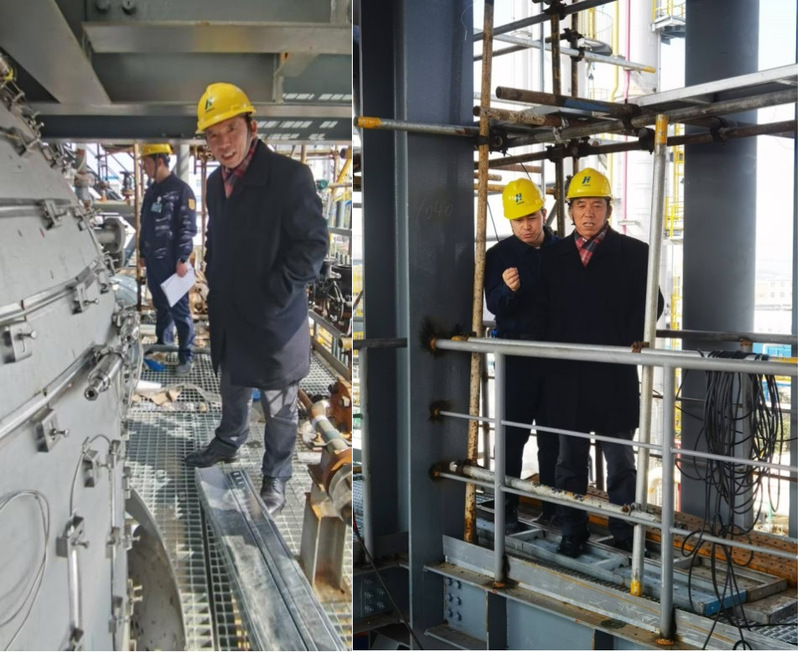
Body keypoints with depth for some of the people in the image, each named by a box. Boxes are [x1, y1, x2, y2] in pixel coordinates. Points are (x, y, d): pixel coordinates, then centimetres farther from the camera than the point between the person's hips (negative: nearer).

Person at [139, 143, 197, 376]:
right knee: (160, 306, 17)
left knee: (179, 309, -4)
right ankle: (163, 344, 29)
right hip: (153, 260, 8)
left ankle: (185, 356, 1)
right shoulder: (152, 189, 13)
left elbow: (188, 227, -14)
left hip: (171, 261, -8)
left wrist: (182, 260, -17)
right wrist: (143, 252, 22)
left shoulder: (180, 189, -12)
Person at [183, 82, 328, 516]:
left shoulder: (289, 176, -19)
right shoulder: (216, 182, 5)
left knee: (279, 408, 10)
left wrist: (272, 297, -19)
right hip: (226, 315, 6)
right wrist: (215, 288, 10)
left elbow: (312, 245, -19)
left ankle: (275, 477, 29)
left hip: (273, 320, -6)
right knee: (232, 390, 27)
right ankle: (228, 444, 50)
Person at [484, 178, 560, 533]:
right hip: (517, 354, -2)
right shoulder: (499, 254, -1)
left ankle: (552, 506, 19)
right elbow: (495, 305, -9)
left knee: (553, 435, 9)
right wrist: (508, 289, -30)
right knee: (513, 434, 1)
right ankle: (507, 509, 9)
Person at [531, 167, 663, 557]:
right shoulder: (554, 256, 10)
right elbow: (541, 309, 10)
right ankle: (572, 532, 23)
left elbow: (649, 304, -1)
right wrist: (550, 347, -1)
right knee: (570, 459, 11)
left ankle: (625, 535, 19)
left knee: (620, 460, 7)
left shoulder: (634, 253, 2)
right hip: (565, 375, 3)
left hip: (614, 374, -2)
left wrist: (627, 343, -10)